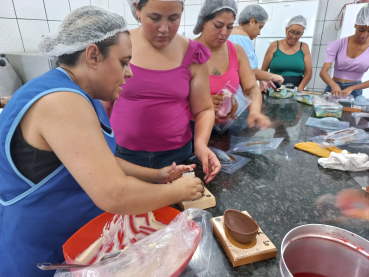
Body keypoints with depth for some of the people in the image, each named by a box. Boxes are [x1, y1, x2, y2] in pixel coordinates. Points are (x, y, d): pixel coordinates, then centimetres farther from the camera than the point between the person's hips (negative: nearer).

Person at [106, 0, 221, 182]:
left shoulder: (192, 54, -4)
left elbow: (204, 110, 0)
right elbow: (103, 105, 4)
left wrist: (200, 143, -17)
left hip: (177, 154, 1)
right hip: (122, 153, 0)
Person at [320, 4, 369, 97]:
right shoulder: (338, 44, -5)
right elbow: (323, 71, -17)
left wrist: (351, 88, -23)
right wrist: (333, 85, -34)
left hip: (355, 91, 1)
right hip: (333, 87, -1)